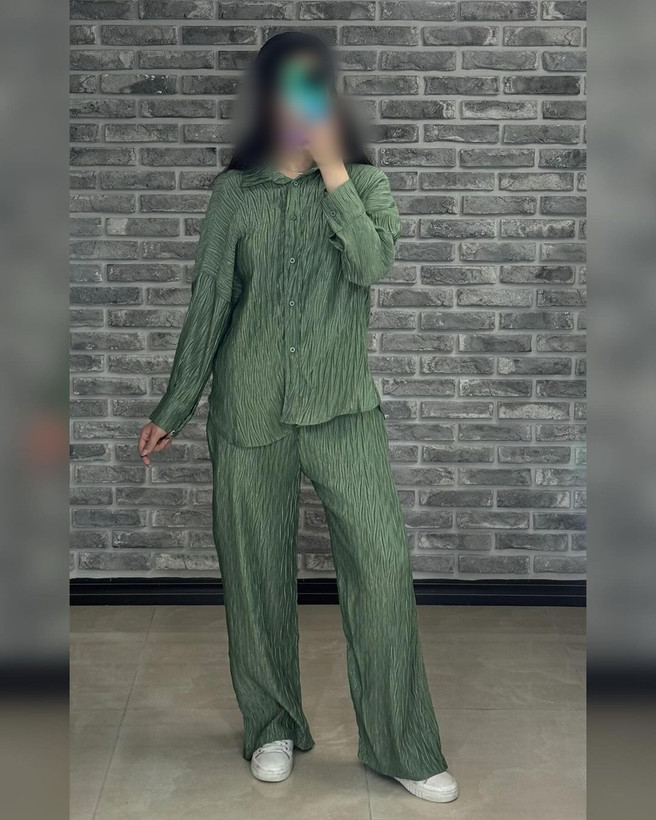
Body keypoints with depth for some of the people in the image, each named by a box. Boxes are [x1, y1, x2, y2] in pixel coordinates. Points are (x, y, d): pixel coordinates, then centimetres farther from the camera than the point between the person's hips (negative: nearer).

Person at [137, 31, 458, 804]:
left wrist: (331, 166, -13)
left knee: (382, 560, -7)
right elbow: (207, 304, 8)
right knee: (257, 572, 7)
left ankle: (401, 746, 6)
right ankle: (272, 726, 27)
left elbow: (372, 264, -14)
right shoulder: (233, 191, 6)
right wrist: (173, 407, 8)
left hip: (343, 407, -1)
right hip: (250, 409, 1)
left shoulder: (364, 180, 5)